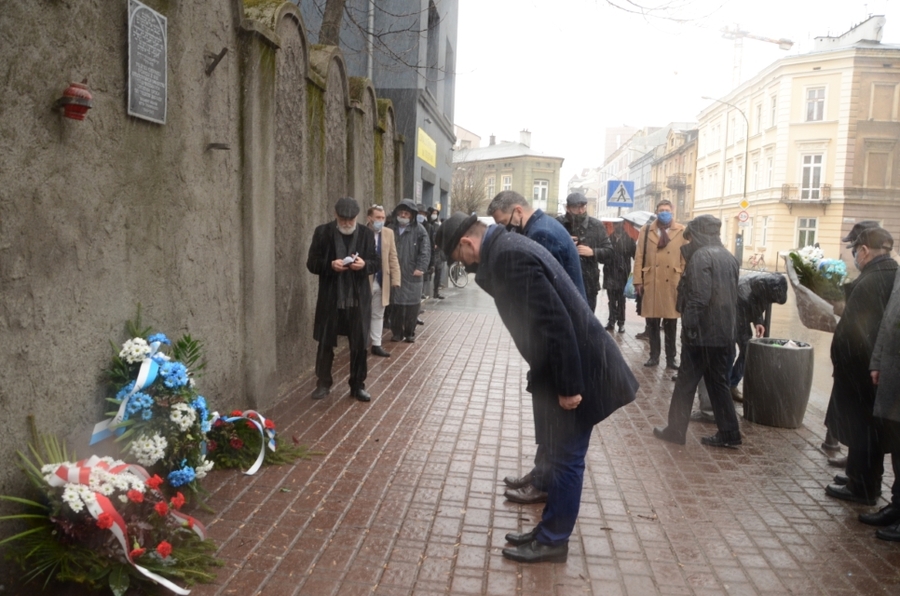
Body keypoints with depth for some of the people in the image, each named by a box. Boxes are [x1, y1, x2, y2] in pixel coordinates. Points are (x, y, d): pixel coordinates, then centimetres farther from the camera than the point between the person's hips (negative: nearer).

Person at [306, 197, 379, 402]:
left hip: (358, 299, 1)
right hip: (330, 299, -1)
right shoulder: (322, 232, -1)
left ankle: (358, 385, 22)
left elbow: (376, 263, 5)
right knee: (325, 343, 9)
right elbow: (312, 263, 0)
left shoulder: (366, 234, 2)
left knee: (359, 344, 8)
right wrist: (330, 265, -19)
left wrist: (364, 264, -18)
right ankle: (323, 383, 26)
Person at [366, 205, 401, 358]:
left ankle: (376, 345, 22)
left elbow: (393, 258, 7)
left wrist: (395, 279, 1)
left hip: (381, 281, 4)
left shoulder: (389, 233, 5)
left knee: (378, 315, 13)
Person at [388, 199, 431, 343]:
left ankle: (410, 332, 15)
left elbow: (425, 250, -6)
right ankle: (396, 332, 16)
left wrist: (421, 267, -16)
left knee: (412, 304, 3)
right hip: (395, 273, 3)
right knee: (395, 303, 5)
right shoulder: (392, 229, 10)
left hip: (412, 274, -2)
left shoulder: (418, 229, 0)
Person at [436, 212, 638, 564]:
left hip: (576, 369, -10)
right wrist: (483, 272, 6)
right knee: (560, 456, 19)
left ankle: (553, 541, 20)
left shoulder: (510, 257, -23)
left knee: (565, 459, 5)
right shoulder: (506, 249, 9)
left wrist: (568, 386, -21)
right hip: (561, 366, 10)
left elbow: (556, 323, -26)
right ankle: (550, 530, 33)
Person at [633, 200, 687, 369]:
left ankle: (671, 358, 15)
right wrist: (638, 280, -2)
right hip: (650, 282, 1)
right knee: (652, 322, 7)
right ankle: (654, 356, 18)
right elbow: (639, 256, 4)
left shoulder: (682, 231, 4)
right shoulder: (646, 230, 7)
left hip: (673, 283, -1)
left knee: (671, 324, 6)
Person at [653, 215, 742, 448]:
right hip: (723, 332, 8)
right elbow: (734, 295, 18)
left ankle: (676, 430, 12)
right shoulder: (729, 257, 12)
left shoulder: (700, 256, -14)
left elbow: (699, 296, -22)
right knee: (719, 382, 13)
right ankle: (728, 433, 15)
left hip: (702, 332, -8)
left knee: (686, 382, 3)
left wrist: (688, 325, -17)